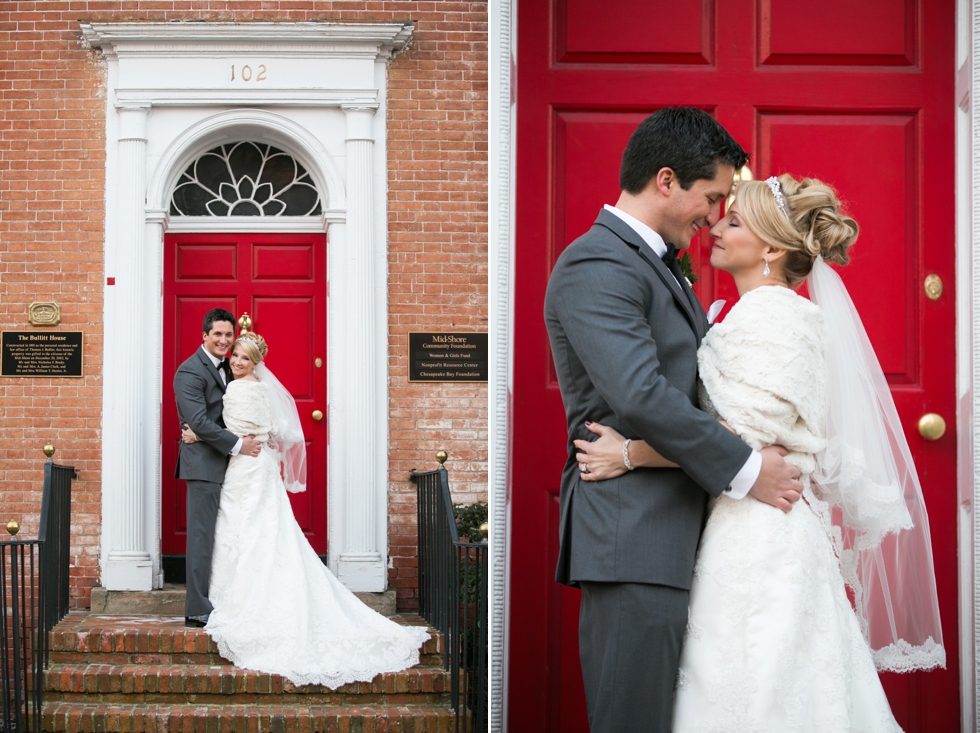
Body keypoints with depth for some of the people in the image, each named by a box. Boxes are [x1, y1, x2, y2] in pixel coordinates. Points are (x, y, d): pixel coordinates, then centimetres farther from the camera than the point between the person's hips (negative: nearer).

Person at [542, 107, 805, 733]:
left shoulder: (657, 265, 21)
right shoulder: (596, 265, -12)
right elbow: (640, 397, -22)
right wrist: (746, 469, -14)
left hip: (669, 537, 10)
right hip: (632, 540, -10)